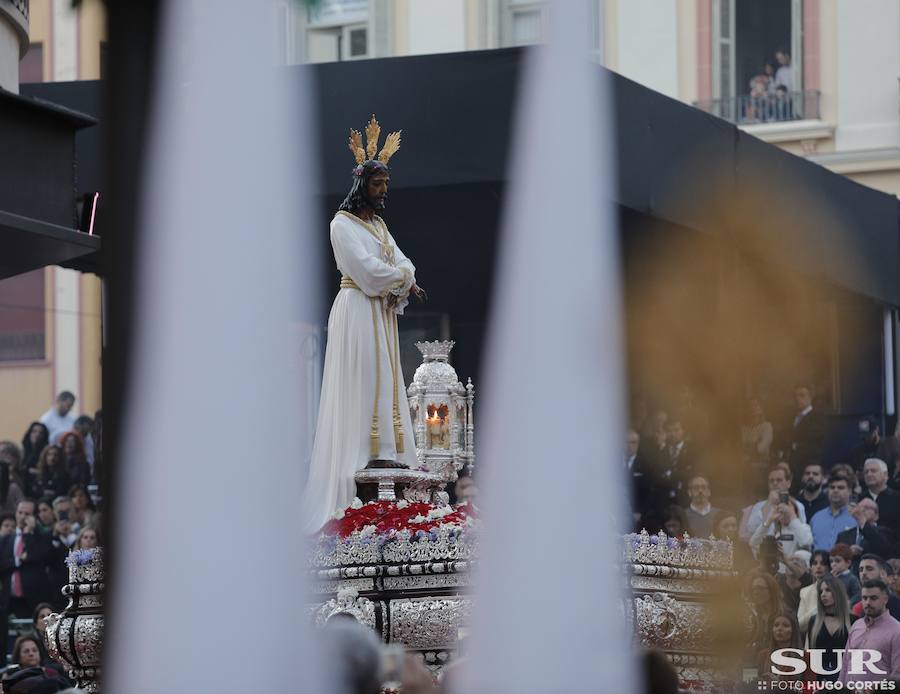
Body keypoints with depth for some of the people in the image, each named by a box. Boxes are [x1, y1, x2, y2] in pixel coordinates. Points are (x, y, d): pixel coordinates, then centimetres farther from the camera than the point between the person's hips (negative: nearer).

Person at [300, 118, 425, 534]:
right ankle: (367, 453, -14)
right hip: (358, 310, -8)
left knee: (387, 384, 4)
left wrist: (405, 282, -13)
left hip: (383, 312, 8)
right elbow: (366, 267, -18)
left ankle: (389, 452, 3)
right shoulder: (343, 224, -8)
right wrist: (404, 277, -8)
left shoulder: (378, 223, 18)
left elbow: (400, 261, 9)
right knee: (364, 382, -12)